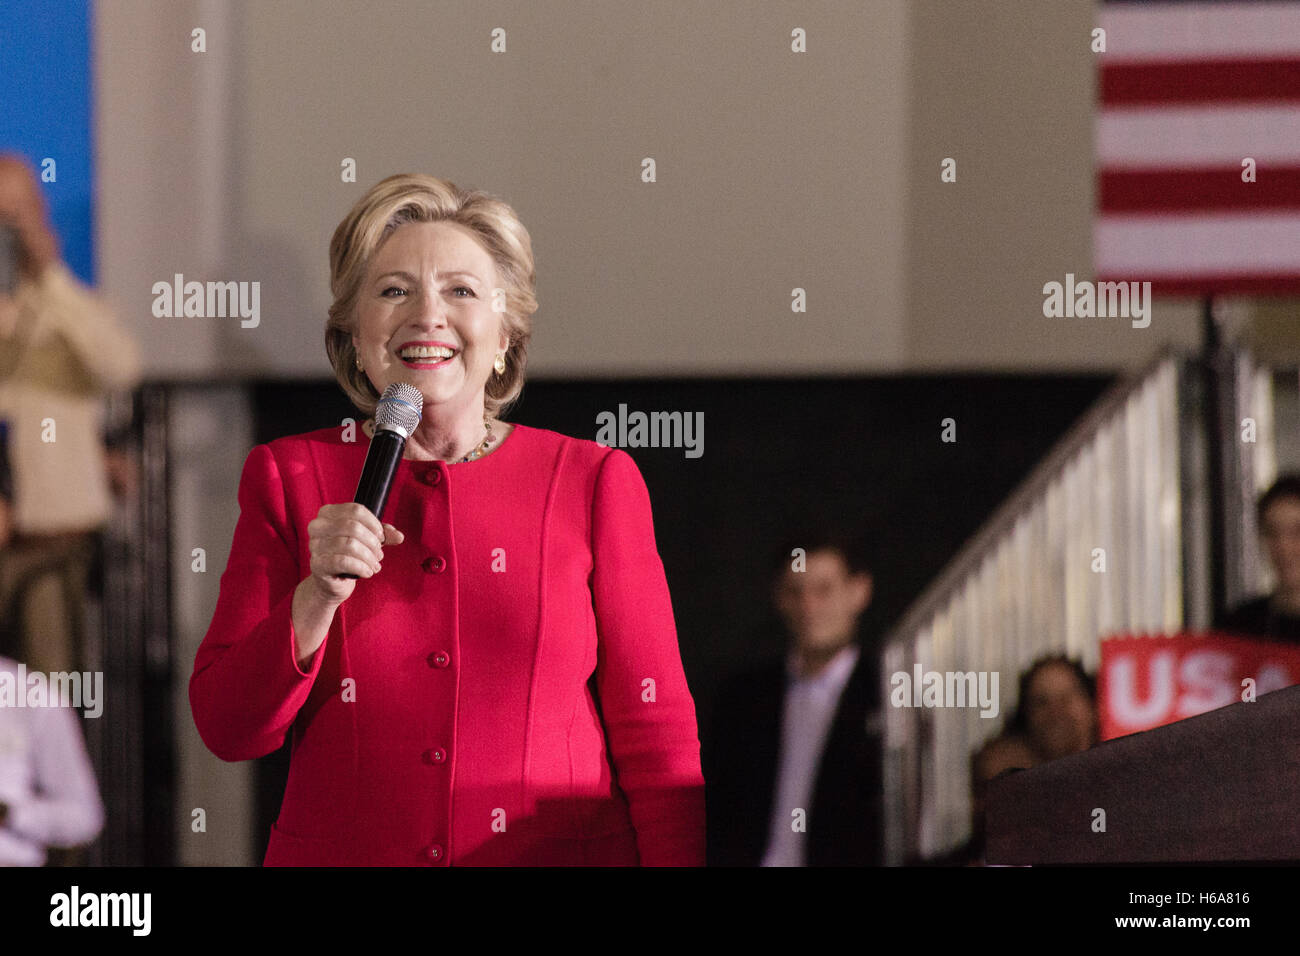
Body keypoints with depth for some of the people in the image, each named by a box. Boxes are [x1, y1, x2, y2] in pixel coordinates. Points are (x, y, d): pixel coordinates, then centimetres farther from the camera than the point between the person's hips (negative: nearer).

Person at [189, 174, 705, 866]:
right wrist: (318, 598, -16)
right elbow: (227, 730, -1)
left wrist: (675, 863, -13)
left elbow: (657, 738, -1)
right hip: (341, 852, 1)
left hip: (561, 852, -1)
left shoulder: (594, 483, 0)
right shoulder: (288, 478, 3)